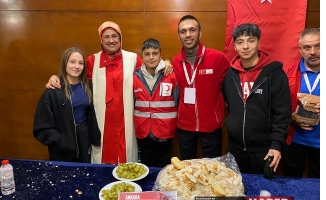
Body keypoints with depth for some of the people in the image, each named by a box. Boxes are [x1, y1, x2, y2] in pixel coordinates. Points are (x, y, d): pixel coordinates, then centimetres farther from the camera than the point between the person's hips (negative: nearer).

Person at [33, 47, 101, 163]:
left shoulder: (86, 87, 2)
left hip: (84, 141, 5)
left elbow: (91, 115, 6)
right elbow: (42, 126, -14)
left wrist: (95, 138, 4)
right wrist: (60, 142, -17)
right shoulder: (54, 91, -14)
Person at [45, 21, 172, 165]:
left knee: (126, 161, 10)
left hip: (125, 122, 0)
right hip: (102, 122, 1)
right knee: (103, 159, 10)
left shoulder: (132, 58, 3)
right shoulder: (93, 60, 5)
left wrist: (164, 63, -4)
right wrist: (56, 78, -5)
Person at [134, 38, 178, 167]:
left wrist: (174, 125, 1)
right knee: (146, 166, 19)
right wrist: (135, 125, 9)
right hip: (143, 131, 2)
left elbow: (177, 102, -1)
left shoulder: (172, 76, -7)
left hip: (165, 131, -2)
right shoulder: (135, 77, -1)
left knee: (163, 167, 14)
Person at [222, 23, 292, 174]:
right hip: (235, 146, 4)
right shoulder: (230, 73, 1)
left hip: (264, 148, -3)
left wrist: (276, 144, -17)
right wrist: (230, 123, 2)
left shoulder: (275, 73, -11)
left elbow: (282, 114, -12)